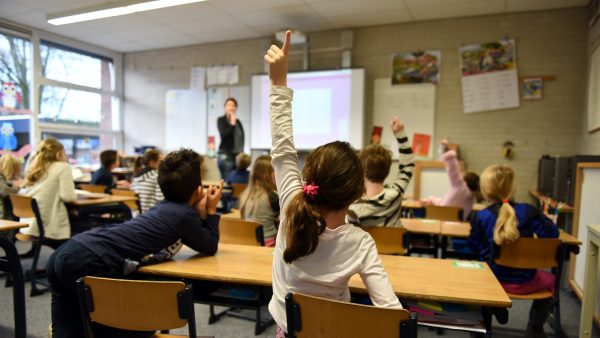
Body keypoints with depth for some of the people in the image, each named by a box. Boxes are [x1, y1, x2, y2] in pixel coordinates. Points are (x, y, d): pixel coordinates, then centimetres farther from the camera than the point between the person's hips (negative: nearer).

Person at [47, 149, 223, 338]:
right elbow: (210, 248, 9)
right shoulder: (185, 214, -6)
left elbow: (195, 239, 30)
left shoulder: (167, 207, 19)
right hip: (88, 264, -9)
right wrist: (211, 211, 15)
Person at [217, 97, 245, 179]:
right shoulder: (221, 120, 1)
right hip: (226, 156, -5)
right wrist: (232, 124, -10)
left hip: (238, 156, 5)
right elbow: (224, 135, -13)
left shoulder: (238, 122, 14)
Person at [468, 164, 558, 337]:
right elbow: (552, 233, -12)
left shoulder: (480, 217, -13)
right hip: (524, 281, 0)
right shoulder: (528, 211, -13)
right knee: (549, 280, 33)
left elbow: (474, 246, -5)